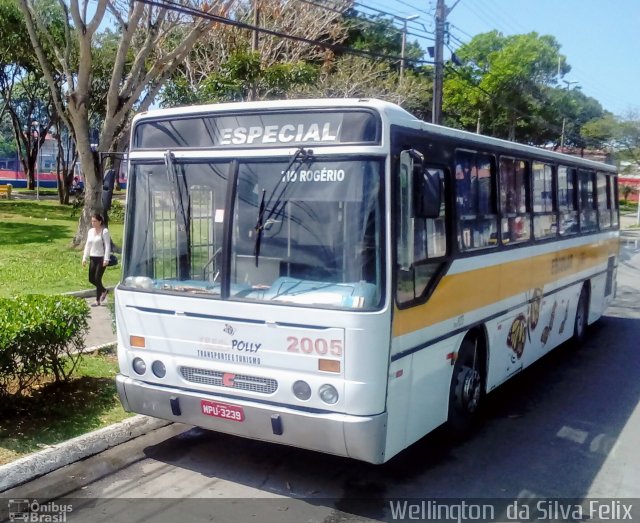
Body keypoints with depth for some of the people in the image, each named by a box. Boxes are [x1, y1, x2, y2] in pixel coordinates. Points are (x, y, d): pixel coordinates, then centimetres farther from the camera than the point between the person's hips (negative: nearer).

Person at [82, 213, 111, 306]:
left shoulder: (104, 231, -10)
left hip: (101, 258, -7)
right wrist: (84, 258, 9)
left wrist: (106, 259, -19)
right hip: (93, 258, 7)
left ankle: (98, 300, 6)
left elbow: (107, 246, -13)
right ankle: (104, 291, 31)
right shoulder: (90, 231, 10)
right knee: (91, 279, 8)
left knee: (97, 279, -5)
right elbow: (87, 245, 14)